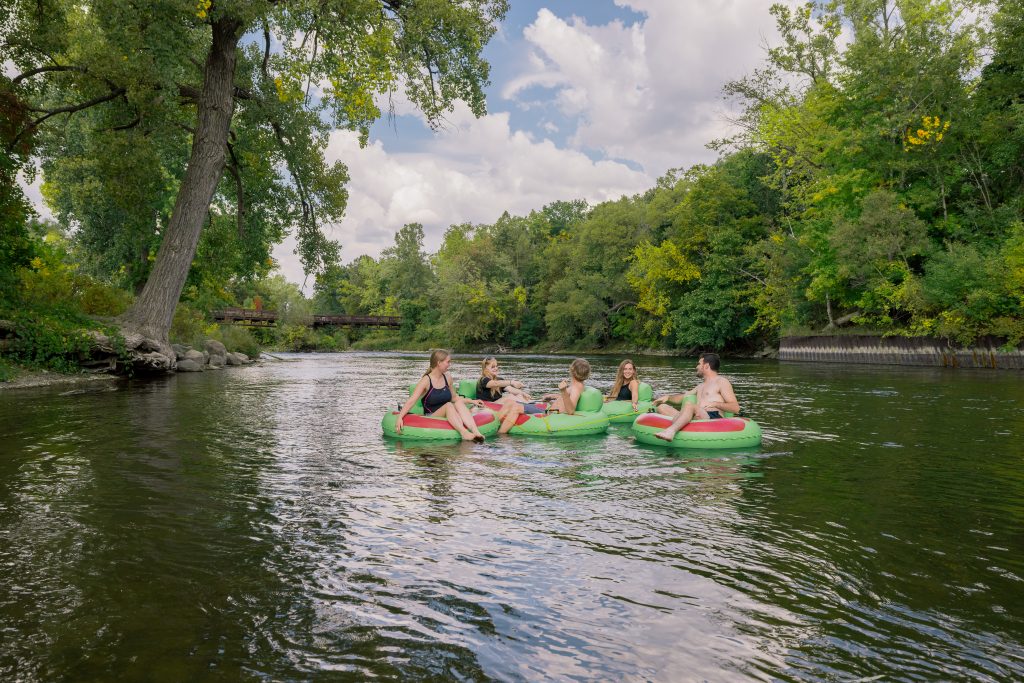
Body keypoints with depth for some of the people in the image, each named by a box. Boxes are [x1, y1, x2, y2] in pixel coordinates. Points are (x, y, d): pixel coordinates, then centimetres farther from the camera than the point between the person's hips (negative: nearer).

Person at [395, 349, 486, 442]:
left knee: (459, 403, -23)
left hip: (449, 417, 5)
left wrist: (472, 401, 18)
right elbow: (411, 401, -16)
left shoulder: (448, 378, 8)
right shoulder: (426, 380, -9)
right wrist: (399, 418, -28)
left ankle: (476, 432, -42)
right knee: (448, 405, -31)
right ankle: (464, 433, -52)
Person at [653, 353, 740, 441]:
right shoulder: (701, 386, 35)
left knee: (689, 405, -36)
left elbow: (736, 408, 0)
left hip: (713, 419, -8)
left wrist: (715, 404, -12)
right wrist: (668, 397, 22)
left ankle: (670, 431, -57)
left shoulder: (721, 382, 9)